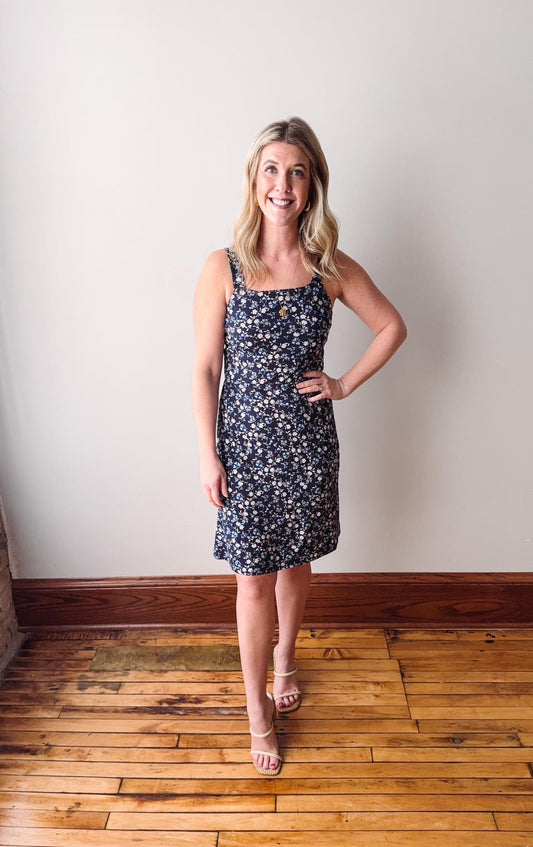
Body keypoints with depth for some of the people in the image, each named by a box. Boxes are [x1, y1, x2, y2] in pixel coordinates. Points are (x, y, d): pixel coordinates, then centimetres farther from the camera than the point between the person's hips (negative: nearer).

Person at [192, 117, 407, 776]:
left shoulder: (332, 268, -4)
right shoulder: (223, 269, -8)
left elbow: (392, 328, 9)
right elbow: (205, 368, -6)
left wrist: (346, 384, 0)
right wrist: (208, 455, -7)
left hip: (308, 439, 2)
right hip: (246, 441, -2)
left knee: (296, 563, 20)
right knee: (254, 580, 8)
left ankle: (285, 658, 49)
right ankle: (258, 710, 28)